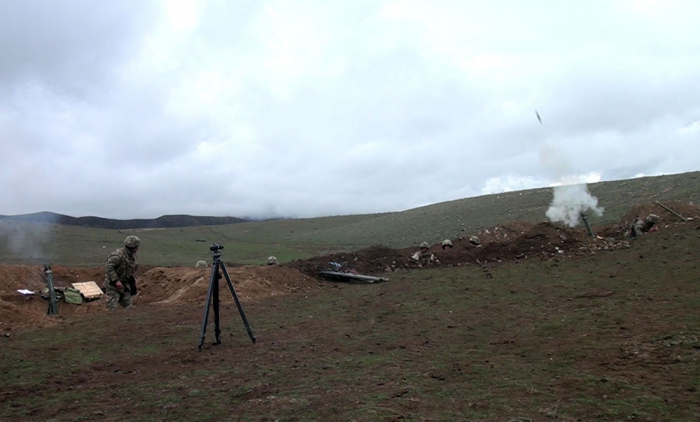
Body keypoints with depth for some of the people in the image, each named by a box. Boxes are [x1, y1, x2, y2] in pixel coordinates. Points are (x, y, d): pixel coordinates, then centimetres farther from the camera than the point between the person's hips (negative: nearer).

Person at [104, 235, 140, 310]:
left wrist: (134, 278, 10)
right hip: (113, 285, -8)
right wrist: (116, 281, -30)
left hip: (125, 284, 8)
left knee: (128, 307, 8)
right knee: (112, 308, -7)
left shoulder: (132, 255, 3)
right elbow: (108, 268, -29)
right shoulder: (118, 255, -24)